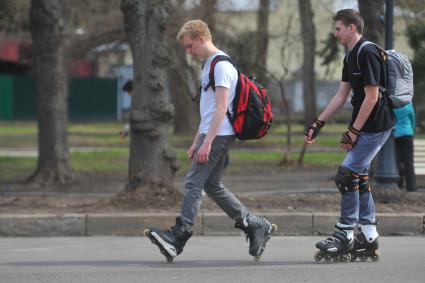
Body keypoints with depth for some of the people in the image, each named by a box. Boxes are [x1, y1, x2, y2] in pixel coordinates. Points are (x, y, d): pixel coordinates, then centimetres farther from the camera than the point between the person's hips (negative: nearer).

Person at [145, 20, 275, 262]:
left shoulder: (221, 65, -12)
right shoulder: (209, 64, 20)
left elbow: (221, 107, -20)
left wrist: (207, 142, -23)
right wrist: (197, 141, 24)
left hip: (218, 135, -10)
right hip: (211, 134, 10)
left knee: (194, 182, -13)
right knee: (213, 185, 11)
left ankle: (179, 236, -17)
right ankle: (256, 226, 14)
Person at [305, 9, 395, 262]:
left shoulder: (368, 53, -17)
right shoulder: (351, 56, 14)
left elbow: (371, 97, -20)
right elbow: (342, 95, 18)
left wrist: (353, 132, -17)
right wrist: (318, 125, 15)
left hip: (375, 125, -10)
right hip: (364, 126, 10)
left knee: (347, 175, -12)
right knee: (359, 177, 13)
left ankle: (345, 236, -6)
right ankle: (369, 236, 19)